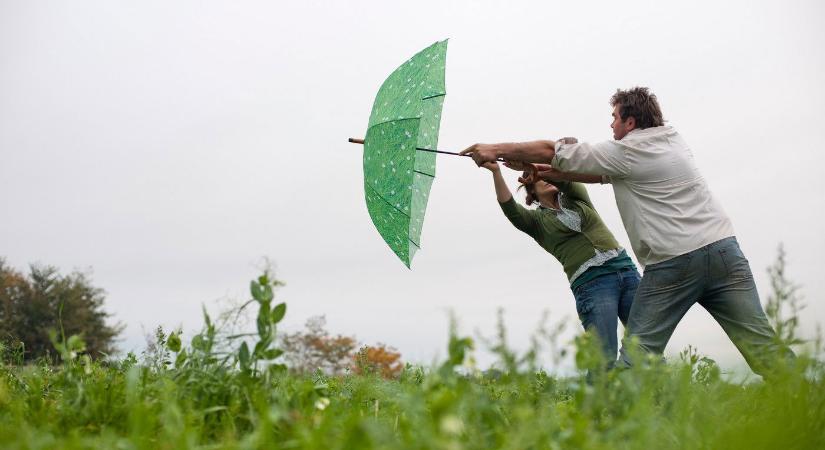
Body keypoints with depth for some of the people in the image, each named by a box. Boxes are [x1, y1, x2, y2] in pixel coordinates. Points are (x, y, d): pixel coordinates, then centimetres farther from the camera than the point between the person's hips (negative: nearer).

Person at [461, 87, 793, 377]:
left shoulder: (626, 152, -1)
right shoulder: (674, 140, 20)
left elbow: (552, 151, 2)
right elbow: (603, 174, 24)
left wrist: (496, 150, 12)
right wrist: (545, 173, 24)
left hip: (673, 261, -6)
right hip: (722, 248, 6)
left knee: (639, 349, 2)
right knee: (760, 341, 1)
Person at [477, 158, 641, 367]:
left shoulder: (576, 196, 19)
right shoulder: (537, 220, 12)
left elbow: (564, 177, -3)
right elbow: (509, 208, -8)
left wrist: (530, 165, -19)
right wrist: (496, 172, -21)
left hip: (626, 269, 3)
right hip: (591, 283, -3)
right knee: (604, 359, -15)